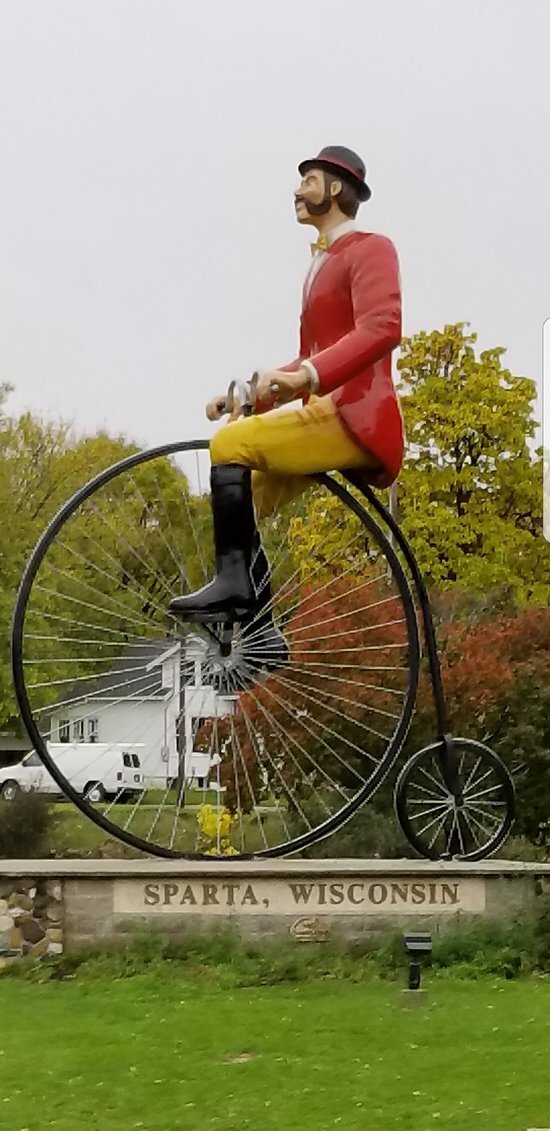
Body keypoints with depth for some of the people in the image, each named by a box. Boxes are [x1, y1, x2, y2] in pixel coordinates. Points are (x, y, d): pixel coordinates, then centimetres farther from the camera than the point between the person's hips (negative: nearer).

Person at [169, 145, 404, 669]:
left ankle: (233, 582, -26)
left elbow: (382, 327, -23)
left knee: (230, 444, -24)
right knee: (238, 504, 6)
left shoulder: (370, 249, -3)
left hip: (356, 419, -10)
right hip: (327, 416, 10)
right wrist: (248, 395, 13)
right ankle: (260, 635, 6)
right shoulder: (321, 263, 25)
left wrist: (306, 376, -34)